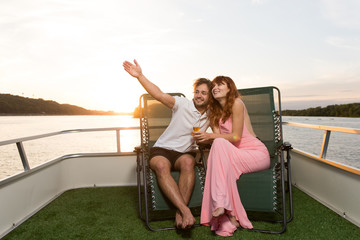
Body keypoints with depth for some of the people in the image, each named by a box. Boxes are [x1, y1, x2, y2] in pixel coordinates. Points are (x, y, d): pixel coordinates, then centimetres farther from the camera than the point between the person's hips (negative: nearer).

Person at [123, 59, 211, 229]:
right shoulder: (183, 104, -4)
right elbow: (159, 95, -16)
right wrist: (140, 76, -28)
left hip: (184, 153, 3)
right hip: (162, 150, -2)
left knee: (188, 162, -35)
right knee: (161, 166, -37)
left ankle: (179, 214, -35)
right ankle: (185, 211, -42)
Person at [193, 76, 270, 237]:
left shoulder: (236, 103, -8)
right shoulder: (215, 111, 14)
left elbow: (236, 137, -12)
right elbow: (217, 136, 1)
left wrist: (211, 136, -18)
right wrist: (204, 139, -19)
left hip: (257, 153, -6)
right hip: (235, 155, 6)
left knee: (219, 144, -30)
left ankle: (222, 204, -34)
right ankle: (229, 219, -24)